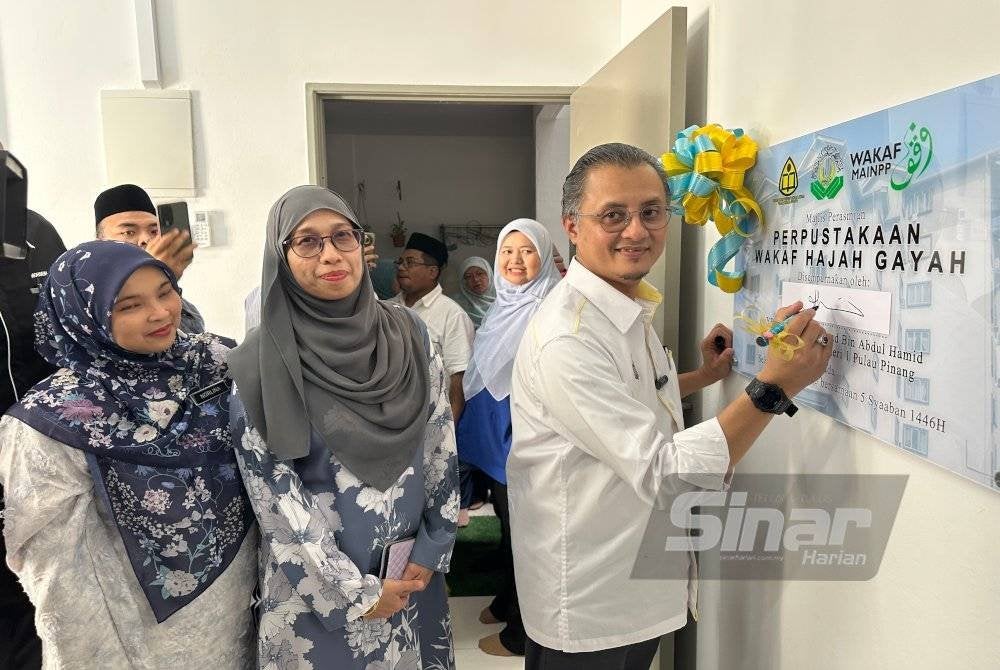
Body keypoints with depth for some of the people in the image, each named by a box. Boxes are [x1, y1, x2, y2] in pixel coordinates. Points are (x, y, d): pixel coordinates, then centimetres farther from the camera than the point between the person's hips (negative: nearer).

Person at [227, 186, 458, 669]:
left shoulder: (409, 334, -4)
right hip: (315, 585, -3)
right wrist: (355, 593, -12)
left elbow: (441, 445, 0)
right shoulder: (258, 364, -14)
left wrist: (432, 549, -3)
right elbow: (274, 494, -13)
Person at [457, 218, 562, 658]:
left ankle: (522, 632, 22)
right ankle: (507, 601, 42)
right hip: (496, 432, 9)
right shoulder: (503, 306, 10)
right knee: (506, 521, 22)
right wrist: (477, 421, 21)